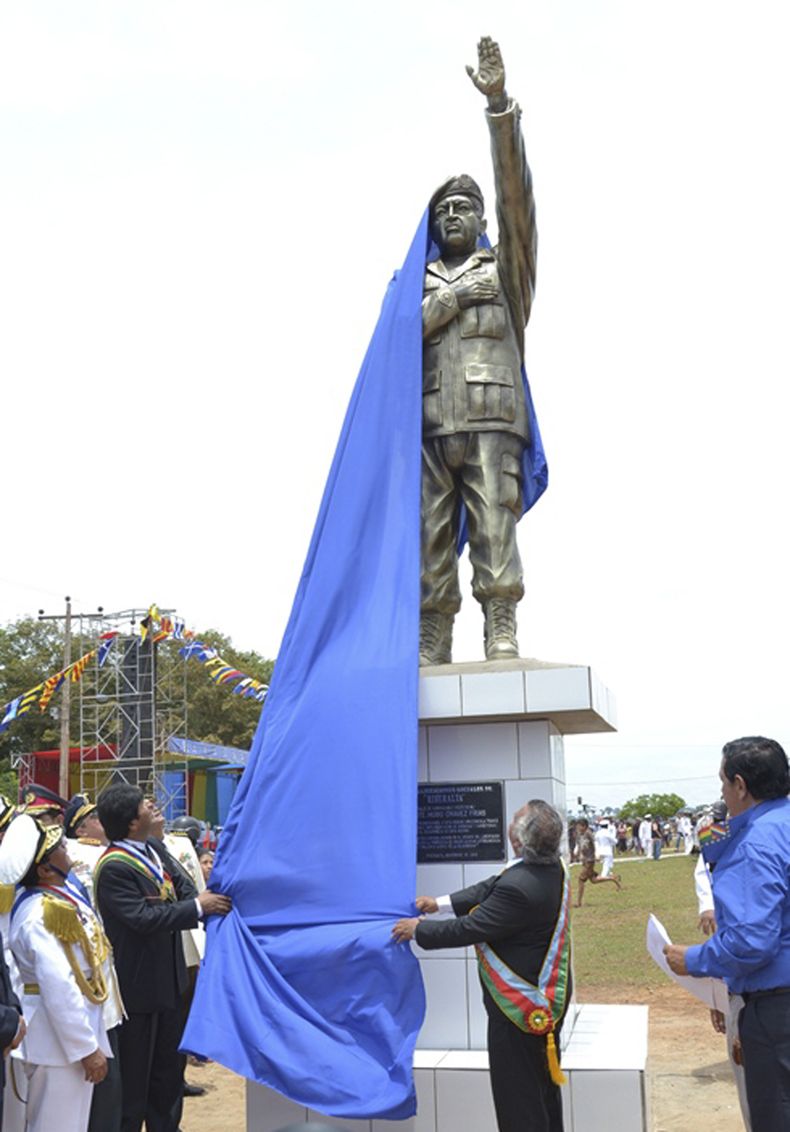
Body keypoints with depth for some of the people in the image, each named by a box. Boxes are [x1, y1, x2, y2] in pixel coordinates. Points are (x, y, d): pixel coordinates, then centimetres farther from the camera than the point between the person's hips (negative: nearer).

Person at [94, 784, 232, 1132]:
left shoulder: (152, 851, 6)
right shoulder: (113, 867, -22)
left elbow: (182, 891, 9)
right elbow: (142, 918, -27)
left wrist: (208, 901, -9)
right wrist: (197, 907, -21)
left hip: (167, 976, 9)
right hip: (137, 984, -9)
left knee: (170, 1063, 20)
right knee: (134, 1071, 5)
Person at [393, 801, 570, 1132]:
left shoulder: (520, 887, -33)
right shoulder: (551, 867, -4)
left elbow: (470, 929, -23)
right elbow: (492, 888, 5)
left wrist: (419, 929, -9)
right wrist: (441, 902, 2)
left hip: (519, 1005, -9)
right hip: (549, 994, 9)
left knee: (517, 1094, 5)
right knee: (543, 1084, 24)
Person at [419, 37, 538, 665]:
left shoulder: (505, 270, 18)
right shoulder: (419, 281, 26)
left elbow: (516, 194, 5)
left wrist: (500, 106, -3)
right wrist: (453, 298, -1)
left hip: (490, 423, -2)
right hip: (429, 427, 2)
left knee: (494, 529, -13)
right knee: (430, 539, -4)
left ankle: (503, 637, -15)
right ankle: (432, 652, -5)